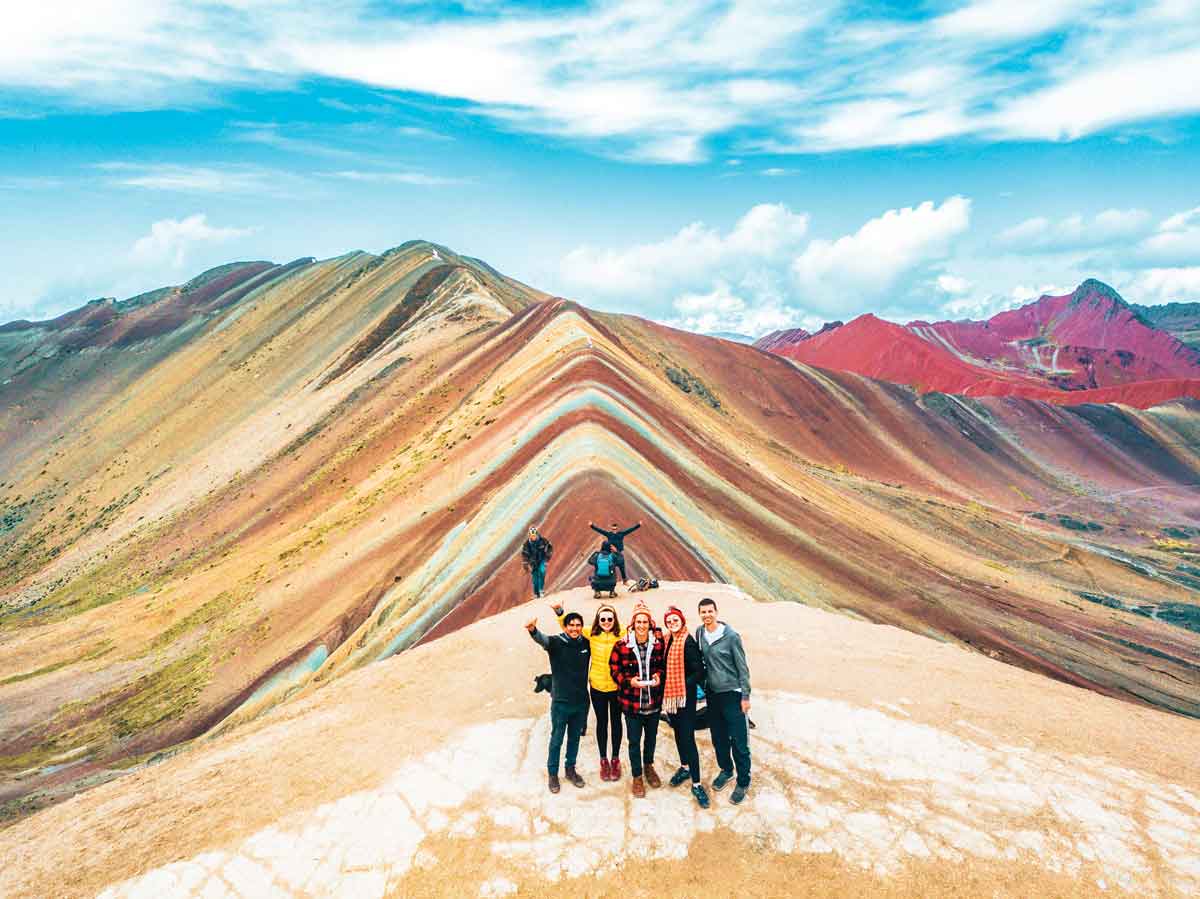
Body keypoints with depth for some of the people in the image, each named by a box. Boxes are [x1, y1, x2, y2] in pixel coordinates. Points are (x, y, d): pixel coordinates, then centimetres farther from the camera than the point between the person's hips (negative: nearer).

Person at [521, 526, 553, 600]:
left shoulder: (542, 540, -18)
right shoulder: (527, 544, -16)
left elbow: (550, 547, -2)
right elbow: (524, 555, -8)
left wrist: (548, 556, -4)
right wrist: (526, 566, -9)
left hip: (542, 560, -1)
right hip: (534, 562, 1)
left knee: (542, 571, -28)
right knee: (535, 578, 0)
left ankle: (541, 589, -16)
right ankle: (536, 594, 15)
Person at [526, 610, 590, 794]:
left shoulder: (586, 643, -2)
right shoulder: (556, 642, -14)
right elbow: (542, 639, -37)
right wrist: (533, 630, -58)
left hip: (581, 701, 4)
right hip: (561, 702, -3)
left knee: (575, 738, 19)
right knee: (557, 740, 10)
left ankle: (571, 770, 37)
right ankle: (553, 774, 27)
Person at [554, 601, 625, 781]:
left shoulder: (622, 635, -15)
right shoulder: (591, 634, -11)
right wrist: (559, 612, -18)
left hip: (617, 687, -1)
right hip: (597, 686, 1)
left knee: (616, 722, 16)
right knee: (601, 722, 16)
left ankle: (615, 759, 34)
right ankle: (603, 760, 33)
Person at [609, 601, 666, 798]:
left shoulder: (658, 643, -8)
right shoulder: (622, 645, -14)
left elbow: (664, 664, 6)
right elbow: (614, 669, -5)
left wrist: (659, 675, -13)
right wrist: (629, 681, -20)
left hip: (653, 700, 2)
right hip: (631, 701, -2)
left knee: (651, 736, 21)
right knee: (634, 740, 8)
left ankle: (648, 765, 46)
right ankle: (637, 776, 27)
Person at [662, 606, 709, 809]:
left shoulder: (688, 642, -17)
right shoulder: (667, 641, 3)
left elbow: (699, 671, -18)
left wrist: (683, 685, -18)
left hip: (686, 696, -7)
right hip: (670, 695, 7)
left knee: (687, 737, -6)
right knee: (678, 732, 20)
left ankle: (696, 784, 1)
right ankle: (684, 767, 39)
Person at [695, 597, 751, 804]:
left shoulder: (731, 636, -15)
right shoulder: (699, 633, 0)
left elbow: (742, 667, -10)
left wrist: (745, 696, -10)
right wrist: (703, 685, 10)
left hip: (732, 694, -5)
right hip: (712, 693, 5)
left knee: (739, 740, -1)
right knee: (718, 738, 17)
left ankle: (743, 782, 14)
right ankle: (726, 770, 37)